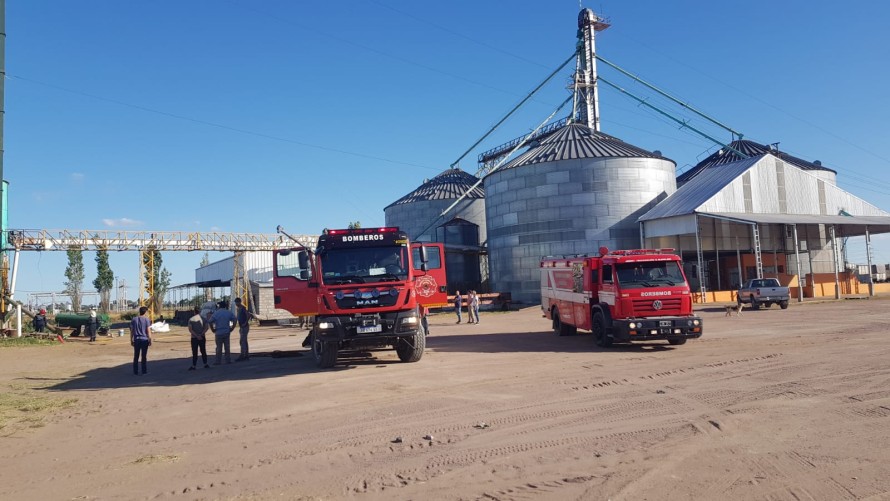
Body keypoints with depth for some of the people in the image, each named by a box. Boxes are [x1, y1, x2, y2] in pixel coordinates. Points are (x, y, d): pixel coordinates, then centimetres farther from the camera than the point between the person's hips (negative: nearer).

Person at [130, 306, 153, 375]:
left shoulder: (134, 320, 6)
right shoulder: (147, 320, -5)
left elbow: (131, 331, 6)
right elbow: (148, 331, -8)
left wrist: (131, 340, 12)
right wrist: (150, 340, -2)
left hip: (136, 340, 3)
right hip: (144, 339, -3)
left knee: (136, 356, 9)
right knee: (144, 356, 3)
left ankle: (135, 372, 10)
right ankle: (144, 371, 5)